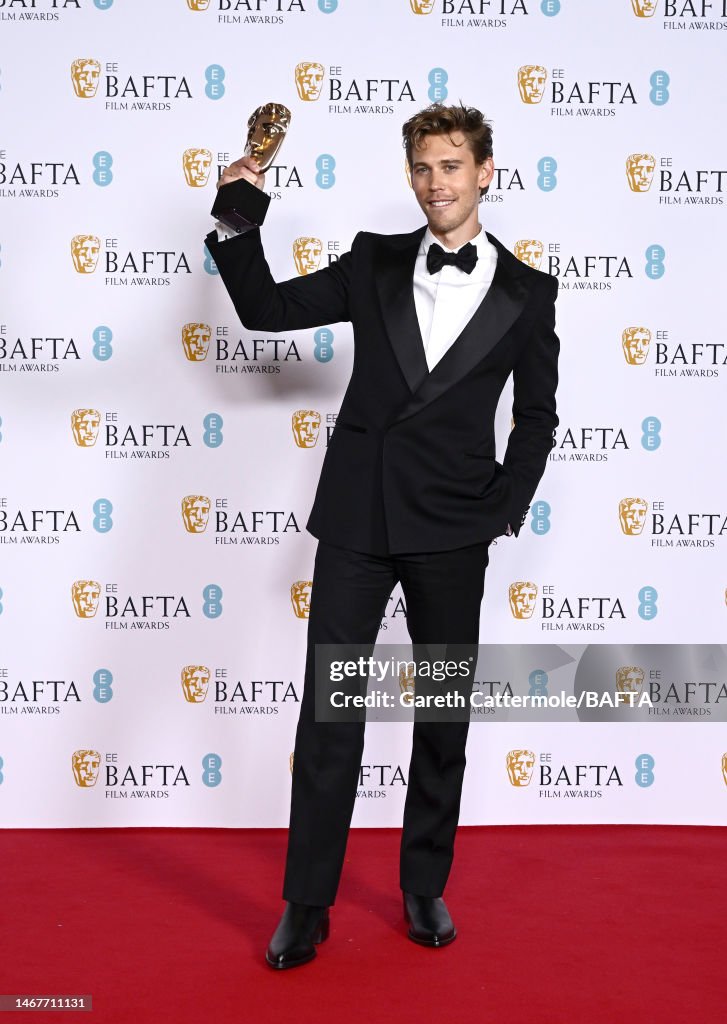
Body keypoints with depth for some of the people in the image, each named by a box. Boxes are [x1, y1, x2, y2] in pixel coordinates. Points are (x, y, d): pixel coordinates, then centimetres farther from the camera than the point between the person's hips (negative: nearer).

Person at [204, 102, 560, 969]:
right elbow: (265, 309, 9)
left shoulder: (526, 293, 4)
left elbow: (536, 416, 10)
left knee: (443, 717, 10)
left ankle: (425, 890, 29)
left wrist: (505, 510, 2)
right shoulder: (375, 262, 7)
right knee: (327, 715, 2)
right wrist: (239, 222, -4)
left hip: (452, 532, 0)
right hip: (357, 517, 1)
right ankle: (306, 906, 15)